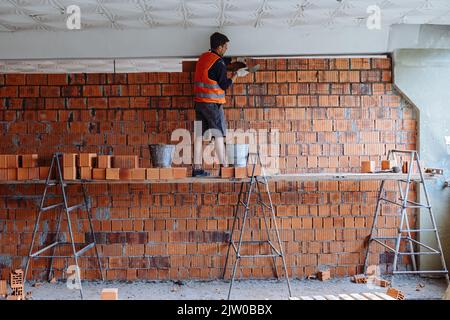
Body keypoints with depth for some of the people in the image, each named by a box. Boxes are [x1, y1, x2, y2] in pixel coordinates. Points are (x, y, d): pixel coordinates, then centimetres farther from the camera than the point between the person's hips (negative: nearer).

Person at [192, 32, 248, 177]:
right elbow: (224, 85, -9)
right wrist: (237, 74, 2)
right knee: (219, 134, -1)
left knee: (199, 134, 6)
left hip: (199, 101, 8)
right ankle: (224, 166, 1)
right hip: (212, 102, -8)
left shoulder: (203, 57, 13)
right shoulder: (219, 63, -13)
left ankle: (197, 168, 7)